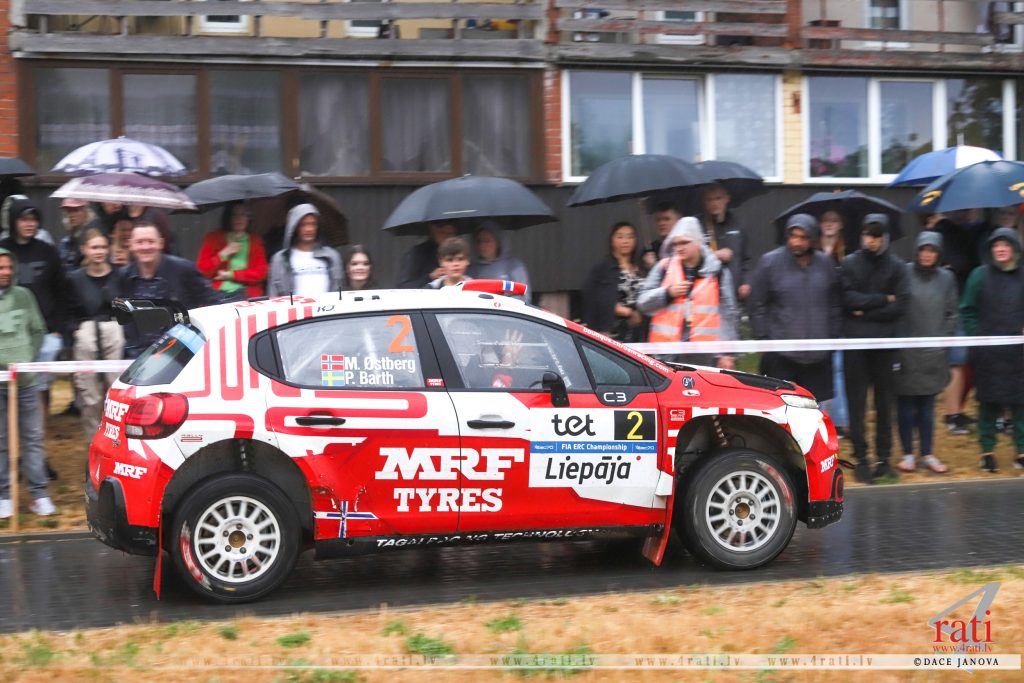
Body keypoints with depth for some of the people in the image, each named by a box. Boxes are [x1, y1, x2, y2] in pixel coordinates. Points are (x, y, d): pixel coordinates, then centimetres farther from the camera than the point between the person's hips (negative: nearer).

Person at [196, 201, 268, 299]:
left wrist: (231, 275, -4)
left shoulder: (255, 241, 13)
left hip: (248, 296, 0)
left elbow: (261, 272, 3)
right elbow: (202, 270, 3)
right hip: (217, 294, 0)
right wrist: (224, 254, -6)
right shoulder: (213, 238, 11)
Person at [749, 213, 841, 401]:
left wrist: (833, 337, 10)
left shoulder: (825, 264, 9)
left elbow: (835, 305, 16)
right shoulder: (769, 262, -3)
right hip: (781, 357, -3)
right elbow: (757, 306, -2)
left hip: (818, 357, 4)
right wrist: (764, 341, -6)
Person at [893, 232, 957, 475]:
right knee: (906, 404, 3)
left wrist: (943, 338, 1)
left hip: (933, 354, 3)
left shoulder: (946, 278, 6)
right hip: (906, 352, -3)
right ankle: (908, 453, 12)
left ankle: (927, 454, 15)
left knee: (927, 405, 8)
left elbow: (951, 313, 11)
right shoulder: (904, 273, -6)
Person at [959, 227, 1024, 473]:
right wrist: (977, 335, -5)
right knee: (989, 402, 2)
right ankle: (988, 451, 11)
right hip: (987, 352, -1)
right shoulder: (981, 275, 0)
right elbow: (967, 311, 3)